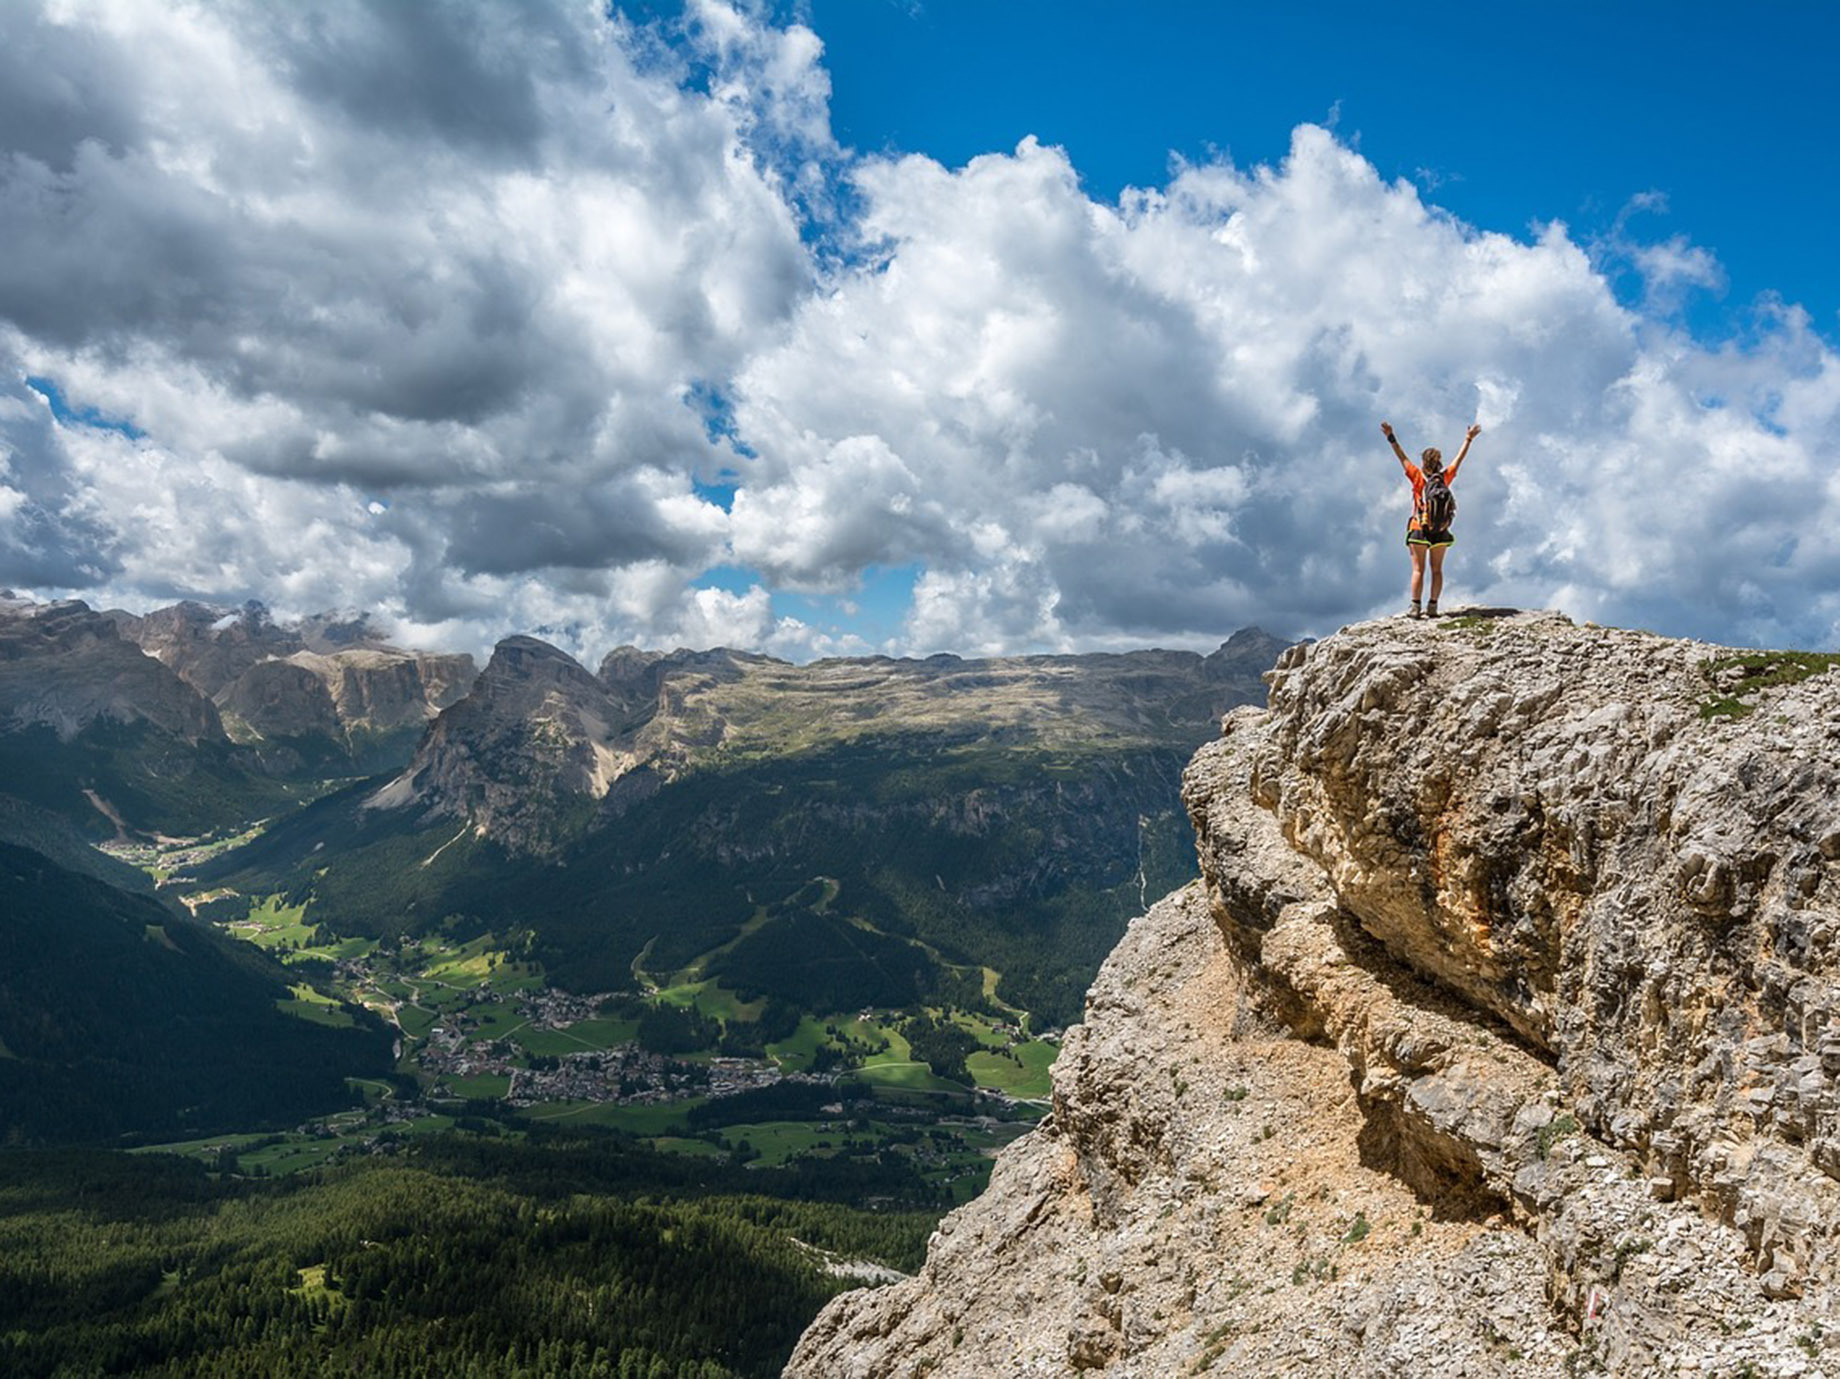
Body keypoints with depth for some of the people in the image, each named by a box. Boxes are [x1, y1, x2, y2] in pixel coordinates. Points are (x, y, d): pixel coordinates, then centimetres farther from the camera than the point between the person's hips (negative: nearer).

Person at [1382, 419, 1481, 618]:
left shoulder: (1419, 478, -11)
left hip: (1419, 530, -3)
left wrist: (1391, 438, -9)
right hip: (1441, 532, 3)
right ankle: (1433, 606, 6)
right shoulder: (1446, 478, -3)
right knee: (1437, 570, 10)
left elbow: (1403, 458, -10)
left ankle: (1415, 607, -7)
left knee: (1418, 570, -1)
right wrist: (1468, 440, 20)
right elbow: (1459, 459, 9)